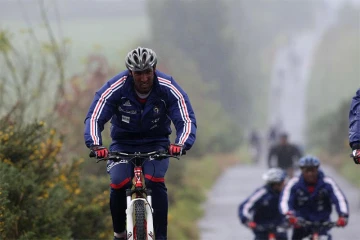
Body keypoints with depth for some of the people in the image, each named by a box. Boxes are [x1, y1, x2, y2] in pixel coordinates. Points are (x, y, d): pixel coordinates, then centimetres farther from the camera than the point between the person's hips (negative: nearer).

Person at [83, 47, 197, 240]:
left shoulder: (169, 89, -19)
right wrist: (95, 145, -42)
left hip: (156, 143, 0)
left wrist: (181, 144, -44)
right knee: (119, 184, -25)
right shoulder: (115, 88, -20)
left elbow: (187, 120, -22)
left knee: (155, 181, -29)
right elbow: (94, 118, -23)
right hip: (123, 143, 0)